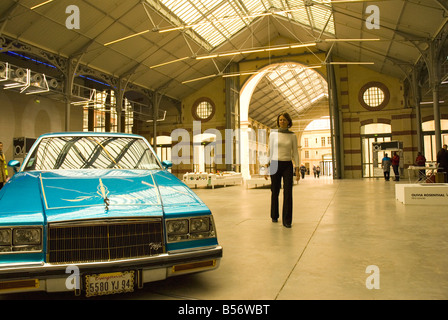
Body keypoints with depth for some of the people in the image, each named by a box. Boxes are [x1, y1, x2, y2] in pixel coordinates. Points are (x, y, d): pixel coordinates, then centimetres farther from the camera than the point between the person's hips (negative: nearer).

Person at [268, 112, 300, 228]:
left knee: (288, 192, -8)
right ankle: (274, 216, 28)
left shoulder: (292, 136, 5)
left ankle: (287, 220, -1)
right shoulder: (273, 134, 3)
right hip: (275, 165, 0)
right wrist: (267, 168, 0)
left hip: (287, 165, 0)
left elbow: (295, 153, 5)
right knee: (275, 192, 8)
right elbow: (270, 151, 4)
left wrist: (297, 169, -2)